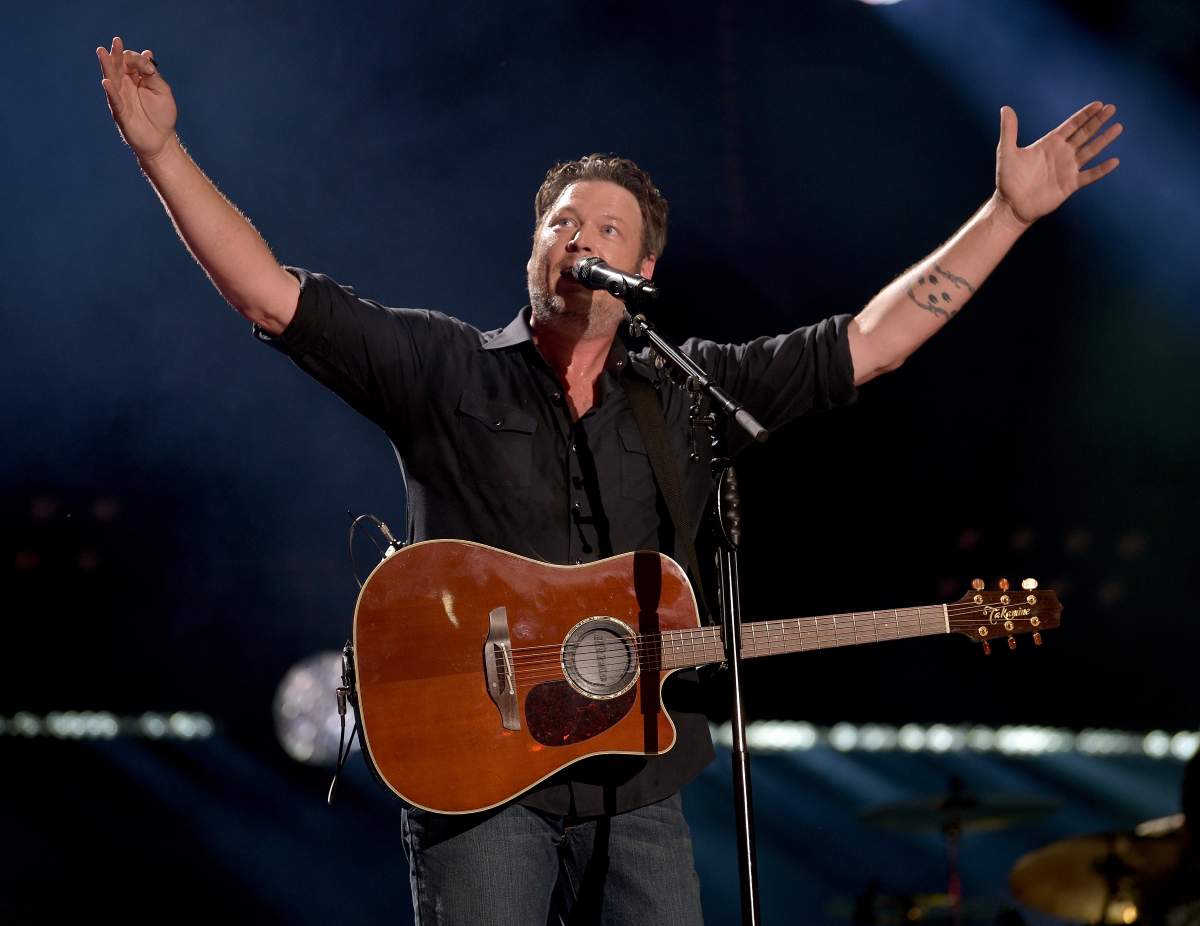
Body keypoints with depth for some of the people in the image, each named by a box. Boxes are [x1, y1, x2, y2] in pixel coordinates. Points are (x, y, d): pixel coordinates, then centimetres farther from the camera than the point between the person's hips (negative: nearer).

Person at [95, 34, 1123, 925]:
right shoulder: (442, 367, 5)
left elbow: (871, 339, 10)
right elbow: (271, 293, -2)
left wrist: (1011, 211, 8)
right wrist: (162, 150, -10)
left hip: (638, 787, 3)